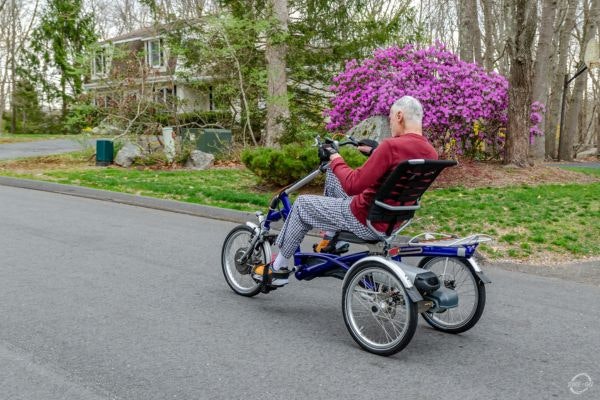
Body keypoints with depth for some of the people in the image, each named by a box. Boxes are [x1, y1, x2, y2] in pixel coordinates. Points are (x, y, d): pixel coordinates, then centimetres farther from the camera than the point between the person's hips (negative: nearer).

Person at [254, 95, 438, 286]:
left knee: (302, 203, 10)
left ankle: (278, 268, 22)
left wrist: (334, 157, -11)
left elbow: (353, 185, -26)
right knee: (333, 173, 24)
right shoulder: (431, 153, -2)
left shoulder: (392, 146, -27)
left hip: (367, 222, -8)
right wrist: (376, 153, 15)